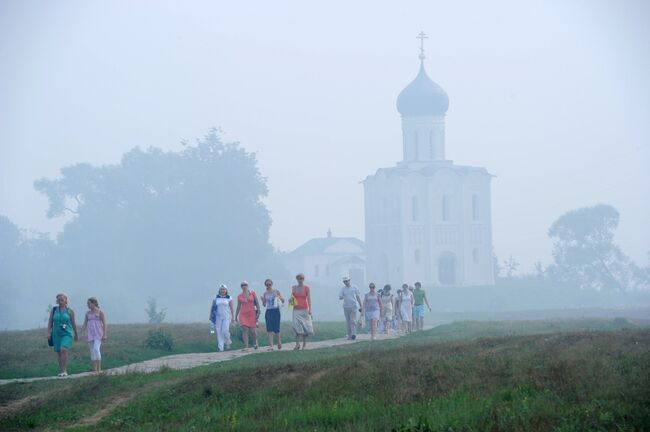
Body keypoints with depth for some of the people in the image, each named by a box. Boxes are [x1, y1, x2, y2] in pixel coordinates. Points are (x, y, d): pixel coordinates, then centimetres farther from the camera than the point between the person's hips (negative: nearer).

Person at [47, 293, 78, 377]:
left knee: (63, 349, -23)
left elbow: (73, 323, 8)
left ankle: (64, 370, -21)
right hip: (57, 334, 3)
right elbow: (50, 322, 8)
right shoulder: (53, 310, 7)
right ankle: (61, 371, 15)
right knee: (59, 353, 5)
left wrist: (76, 334, 14)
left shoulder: (70, 311, 1)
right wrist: (49, 332, -4)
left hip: (67, 334, -3)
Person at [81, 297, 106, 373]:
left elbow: (104, 324, -3)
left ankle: (99, 369, -18)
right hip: (90, 334, 5)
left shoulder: (100, 312, -2)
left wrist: (104, 334, -10)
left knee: (96, 349, -20)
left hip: (98, 334, -5)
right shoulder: (88, 313, 11)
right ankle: (94, 370, 5)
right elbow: (84, 325, 13)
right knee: (92, 351, 3)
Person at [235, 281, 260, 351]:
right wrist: (236, 316, 13)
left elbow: (257, 303, 3)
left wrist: (258, 312, -6)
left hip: (252, 314, -1)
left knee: (253, 330, 0)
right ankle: (246, 347, -10)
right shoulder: (239, 296, 6)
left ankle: (255, 342, 31)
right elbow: (238, 306, 13)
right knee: (244, 330, -10)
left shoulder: (252, 293, 2)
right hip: (243, 314, 1)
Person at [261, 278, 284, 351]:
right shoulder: (265, 293, 8)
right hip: (268, 311, 2)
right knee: (269, 329, -7)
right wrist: (262, 300, -10)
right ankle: (271, 346, -7)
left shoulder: (276, 292, 1)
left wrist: (279, 297, -21)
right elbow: (264, 304, 11)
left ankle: (279, 341, 28)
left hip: (276, 310, -2)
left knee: (276, 328, -1)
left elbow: (283, 301, -1)